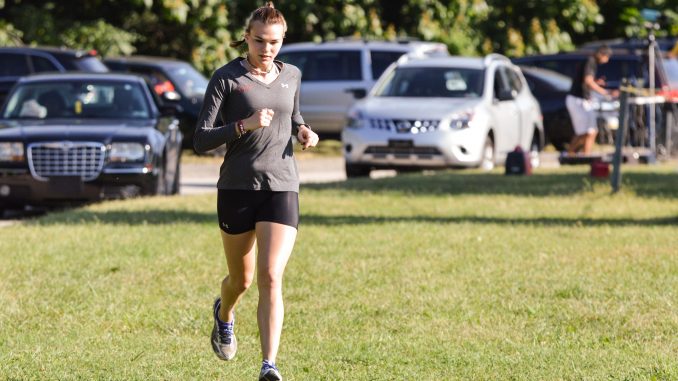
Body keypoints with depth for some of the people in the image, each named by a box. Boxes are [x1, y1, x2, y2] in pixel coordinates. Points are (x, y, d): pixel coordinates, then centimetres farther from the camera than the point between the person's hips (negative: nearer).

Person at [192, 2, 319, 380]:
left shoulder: (291, 75, 7)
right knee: (241, 279, 15)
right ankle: (225, 315, 51)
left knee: (271, 277, -14)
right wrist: (243, 125, -24)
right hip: (237, 187, -1)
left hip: (282, 187, 1)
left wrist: (304, 131, 4)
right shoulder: (226, 77, -6)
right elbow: (201, 140, -10)